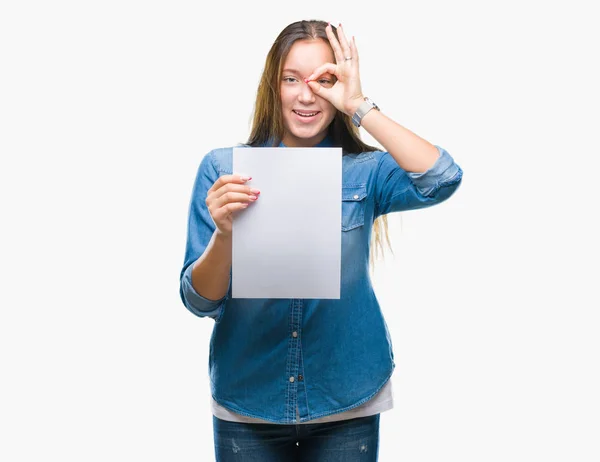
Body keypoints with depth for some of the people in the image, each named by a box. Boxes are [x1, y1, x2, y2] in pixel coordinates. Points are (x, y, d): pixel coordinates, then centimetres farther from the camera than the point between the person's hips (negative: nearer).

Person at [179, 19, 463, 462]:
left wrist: (359, 105, -19)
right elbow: (200, 301, -7)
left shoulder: (365, 172, -3)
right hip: (247, 404, 0)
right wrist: (224, 233, -26)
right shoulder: (221, 168, -4)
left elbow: (442, 180, -22)